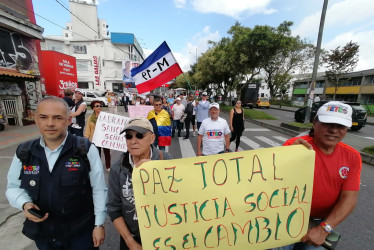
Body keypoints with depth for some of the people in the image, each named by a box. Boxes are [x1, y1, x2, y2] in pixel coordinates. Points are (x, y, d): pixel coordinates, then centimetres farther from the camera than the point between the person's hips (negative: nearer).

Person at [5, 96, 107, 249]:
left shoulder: (86, 150, -17)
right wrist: (25, 204, -13)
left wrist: (99, 224, -8)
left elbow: (99, 189, -12)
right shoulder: (24, 152, -5)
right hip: (42, 233, 4)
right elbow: (13, 187, 8)